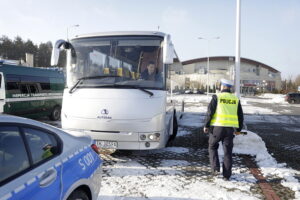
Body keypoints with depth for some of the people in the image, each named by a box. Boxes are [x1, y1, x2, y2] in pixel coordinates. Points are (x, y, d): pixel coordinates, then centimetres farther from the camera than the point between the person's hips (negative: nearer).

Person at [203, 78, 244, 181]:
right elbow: (240, 116, 13)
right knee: (228, 151, 9)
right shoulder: (236, 99, 9)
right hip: (230, 128, 3)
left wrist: (206, 125, 0)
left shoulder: (217, 97, -3)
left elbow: (210, 112, -7)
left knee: (212, 147, 16)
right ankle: (227, 175, 13)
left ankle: (215, 168, 5)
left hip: (217, 126, -3)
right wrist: (238, 129, 22)